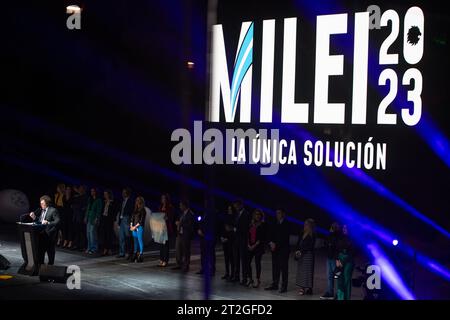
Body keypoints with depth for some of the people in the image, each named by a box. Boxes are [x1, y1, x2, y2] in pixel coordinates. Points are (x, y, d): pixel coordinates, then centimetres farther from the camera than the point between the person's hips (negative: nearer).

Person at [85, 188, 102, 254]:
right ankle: (89, 248, 11)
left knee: (92, 232, -12)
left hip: (94, 218, -7)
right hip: (89, 218, 7)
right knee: (88, 232, 5)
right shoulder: (90, 199, 18)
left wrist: (97, 218, -14)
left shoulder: (98, 200, -3)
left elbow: (99, 210, -7)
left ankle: (94, 249, -9)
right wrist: (86, 217, 13)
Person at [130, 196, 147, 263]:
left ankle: (141, 255, -4)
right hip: (134, 228, 6)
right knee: (135, 241, 8)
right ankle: (136, 254, 11)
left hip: (139, 227, -6)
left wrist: (135, 226, -11)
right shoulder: (135, 210, 15)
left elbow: (141, 221, -9)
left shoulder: (143, 211, -3)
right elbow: (132, 218, 14)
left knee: (140, 241, -6)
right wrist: (131, 226, -1)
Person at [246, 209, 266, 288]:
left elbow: (262, 238, -10)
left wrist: (254, 245, -13)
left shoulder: (263, 225, -5)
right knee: (247, 262, 0)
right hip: (250, 246, 5)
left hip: (258, 246, -5)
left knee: (257, 262, -4)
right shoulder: (251, 224, 12)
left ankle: (258, 280, 6)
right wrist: (248, 244, -1)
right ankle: (250, 279, 13)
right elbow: (248, 235, 13)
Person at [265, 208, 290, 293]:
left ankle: (284, 286, -4)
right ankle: (275, 284, 15)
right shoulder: (275, 224, 14)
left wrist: (276, 244, -13)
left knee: (283, 267, -5)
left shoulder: (286, 224, -5)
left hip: (283, 249, -6)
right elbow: (271, 235, 12)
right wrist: (271, 243, -6)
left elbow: (284, 237, -12)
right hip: (275, 249, 6)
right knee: (275, 267, 8)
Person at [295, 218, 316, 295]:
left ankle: (307, 288, -1)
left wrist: (301, 251, -15)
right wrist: (297, 251, -5)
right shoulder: (302, 233, 10)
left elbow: (309, 246, -13)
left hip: (308, 254, -7)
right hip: (301, 254, 7)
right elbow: (299, 243, 11)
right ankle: (302, 288, 9)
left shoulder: (312, 235, -8)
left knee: (307, 270, -4)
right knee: (300, 271, 5)